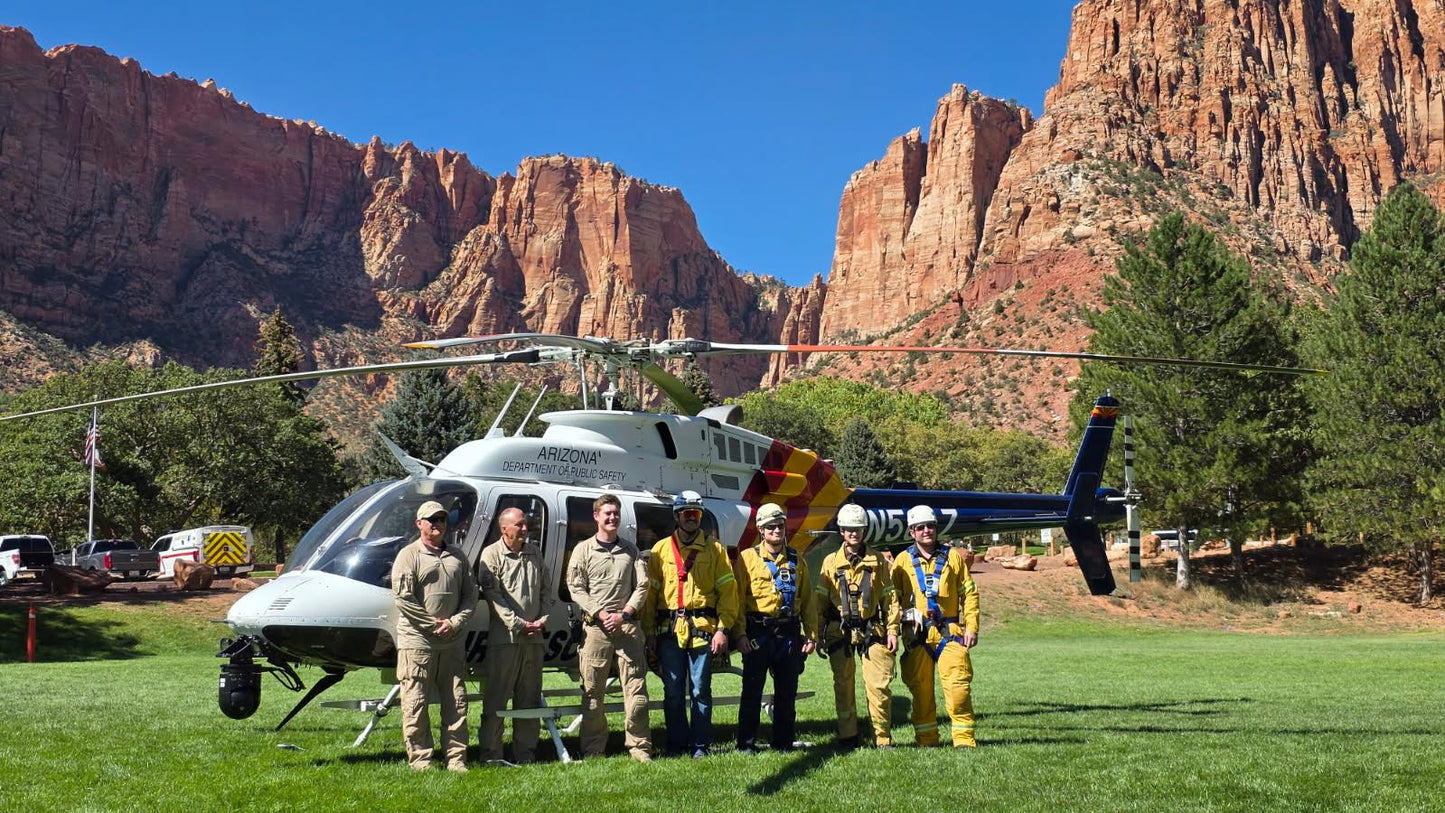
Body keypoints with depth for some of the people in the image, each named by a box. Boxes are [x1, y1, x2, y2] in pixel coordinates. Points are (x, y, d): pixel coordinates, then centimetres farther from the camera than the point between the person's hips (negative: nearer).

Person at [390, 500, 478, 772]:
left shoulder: (457, 557, 15)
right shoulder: (409, 555, -1)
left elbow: (470, 595, 11)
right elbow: (402, 597, -10)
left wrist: (454, 623, -5)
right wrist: (433, 624, -10)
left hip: (452, 642, 5)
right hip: (417, 640, -5)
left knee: (456, 703, 5)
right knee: (416, 704, -2)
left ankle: (456, 759, 12)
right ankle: (420, 758, 6)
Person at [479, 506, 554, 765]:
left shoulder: (534, 552, 14)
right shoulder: (492, 554, -4)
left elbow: (545, 588, 17)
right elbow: (493, 595, -10)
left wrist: (543, 619, 2)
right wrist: (519, 624, -14)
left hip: (534, 637, 6)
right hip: (504, 637, -6)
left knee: (529, 699, 10)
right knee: (496, 699, -4)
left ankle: (525, 753, 17)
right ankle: (491, 755, 0)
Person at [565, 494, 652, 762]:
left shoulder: (630, 549, 13)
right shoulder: (583, 549, 7)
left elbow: (642, 586, 8)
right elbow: (576, 588, 1)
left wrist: (623, 614, -7)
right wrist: (601, 614, -10)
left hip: (628, 625, 1)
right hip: (595, 627, -1)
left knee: (636, 688, -2)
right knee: (592, 691, 1)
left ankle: (639, 747, 3)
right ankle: (593, 750, 7)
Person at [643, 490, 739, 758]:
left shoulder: (714, 549, 7)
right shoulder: (661, 549, 10)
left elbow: (727, 590, 3)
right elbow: (650, 591, 7)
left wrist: (722, 628, -6)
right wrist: (650, 631, 1)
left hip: (702, 629, -1)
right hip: (669, 631, 1)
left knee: (701, 690, 2)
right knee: (673, 691, 4)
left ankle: (700, 745, 11)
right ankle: (676, 744, 14)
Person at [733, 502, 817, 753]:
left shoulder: (796, 561, 12)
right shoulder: (748, 558, 1)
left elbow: (808, 600, 14)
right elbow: (738, 598, -4)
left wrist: (811, 634, 7)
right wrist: (740, 634, -11)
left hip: (789, 633, 3)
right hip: (758, 633, -3)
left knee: (787, 692, 8)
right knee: (752, 690, -1)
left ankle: (783, 741, 17)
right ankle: (746, 742, 7)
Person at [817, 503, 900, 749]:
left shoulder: (877, 561, 8)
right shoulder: (831, 561, 6)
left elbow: (888, 597, 9)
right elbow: (821, 599, 7)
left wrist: (892, 630, 1)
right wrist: (818, 634, 2)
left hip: (871, 630, 0)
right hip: (840, 631, 0)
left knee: (879, 685, -7)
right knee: (843, 686, 5)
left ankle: (883, 739, 2)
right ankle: (848, 738, 15)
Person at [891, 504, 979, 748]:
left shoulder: (953, 557, 10)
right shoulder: (903, 561, 8)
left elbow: (969, 594, 10)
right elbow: (892, 598, 8)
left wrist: (971, 627, 2)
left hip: (950, 632, 0)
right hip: (916, 634, 0)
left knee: (957, 684, -8)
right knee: (920, 688, 4)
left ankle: (964, 738, -1)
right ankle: (926, 739, 13)